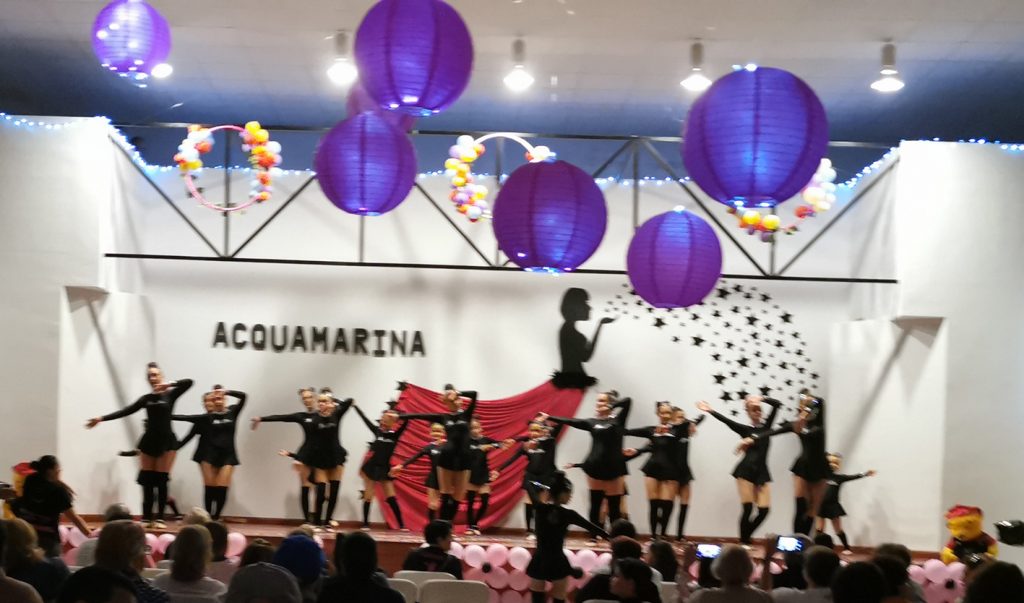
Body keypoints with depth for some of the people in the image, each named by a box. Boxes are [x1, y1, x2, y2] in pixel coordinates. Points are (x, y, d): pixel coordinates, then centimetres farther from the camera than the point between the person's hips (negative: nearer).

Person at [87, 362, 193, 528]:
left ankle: (159, 518, 1)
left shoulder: (170, 395, 1)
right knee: (147, 481, 2)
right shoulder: (146, 399, 12)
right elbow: (126, 411, 6)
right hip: (149, 441, 4)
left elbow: (188, 382, -13)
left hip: (166, 441, -4)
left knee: (161, 481, -4)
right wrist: (101, 418, 0)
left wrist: (169, 384, -22)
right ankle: (146, 517, 9)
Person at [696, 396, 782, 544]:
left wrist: (761, 398, 0)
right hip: (746, 471, -3)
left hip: (762, 472, 3)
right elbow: (727, 421, -8)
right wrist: (710, 411, -17)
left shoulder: (766, 426, 12)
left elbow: (777, 404, 6)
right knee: (747, 508, -9)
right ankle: (743, 541, 2)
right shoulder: (745, 429, 5)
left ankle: (746, 537, 14)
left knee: (764, 509, -5)